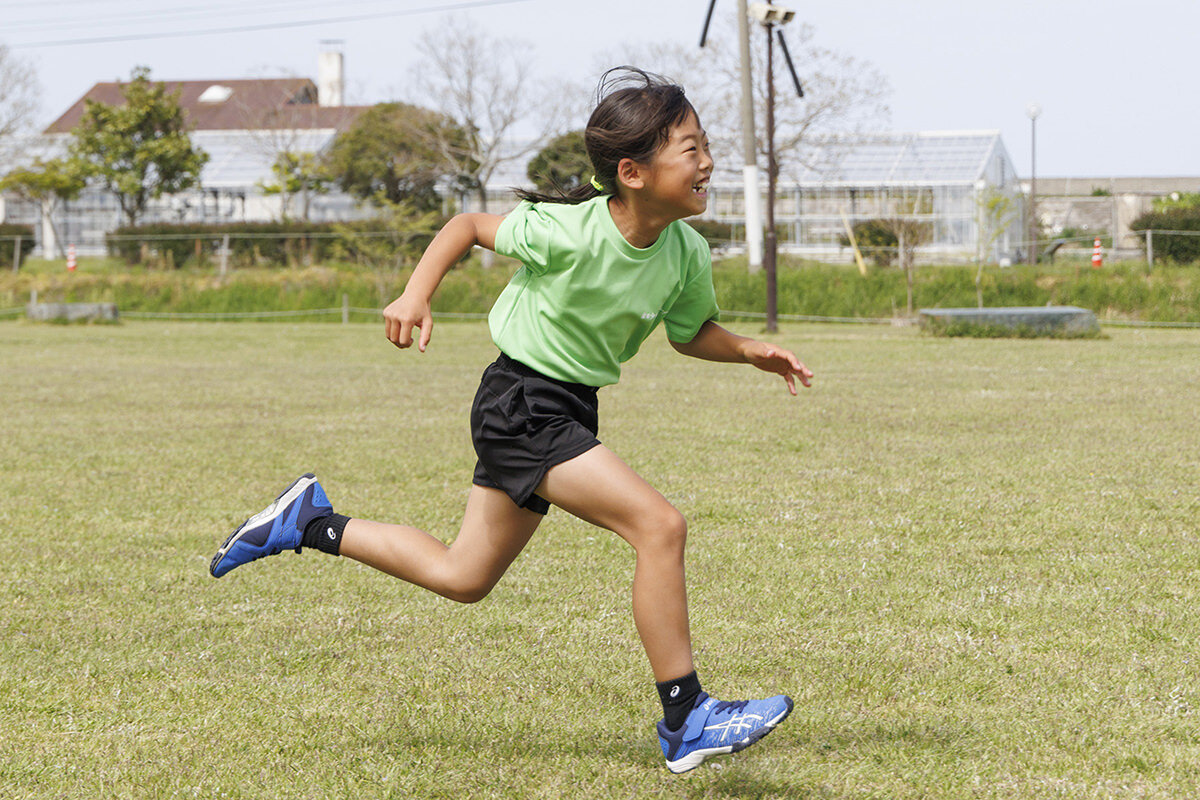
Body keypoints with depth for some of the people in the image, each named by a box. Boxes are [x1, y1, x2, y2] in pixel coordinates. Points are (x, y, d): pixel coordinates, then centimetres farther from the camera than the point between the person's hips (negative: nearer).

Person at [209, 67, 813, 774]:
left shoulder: (687, 254, -6)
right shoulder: (568, 233, -24)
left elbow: (692, 332, 14)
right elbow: (471, 226, -7)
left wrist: (752, 351, -4)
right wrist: (416, 295, -17)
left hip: (570, 411, 8)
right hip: (521, 404, -8)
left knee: (463, 576, 17)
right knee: (661, 525, -21)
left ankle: (309, 524, 31)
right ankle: (686, 722, -13)